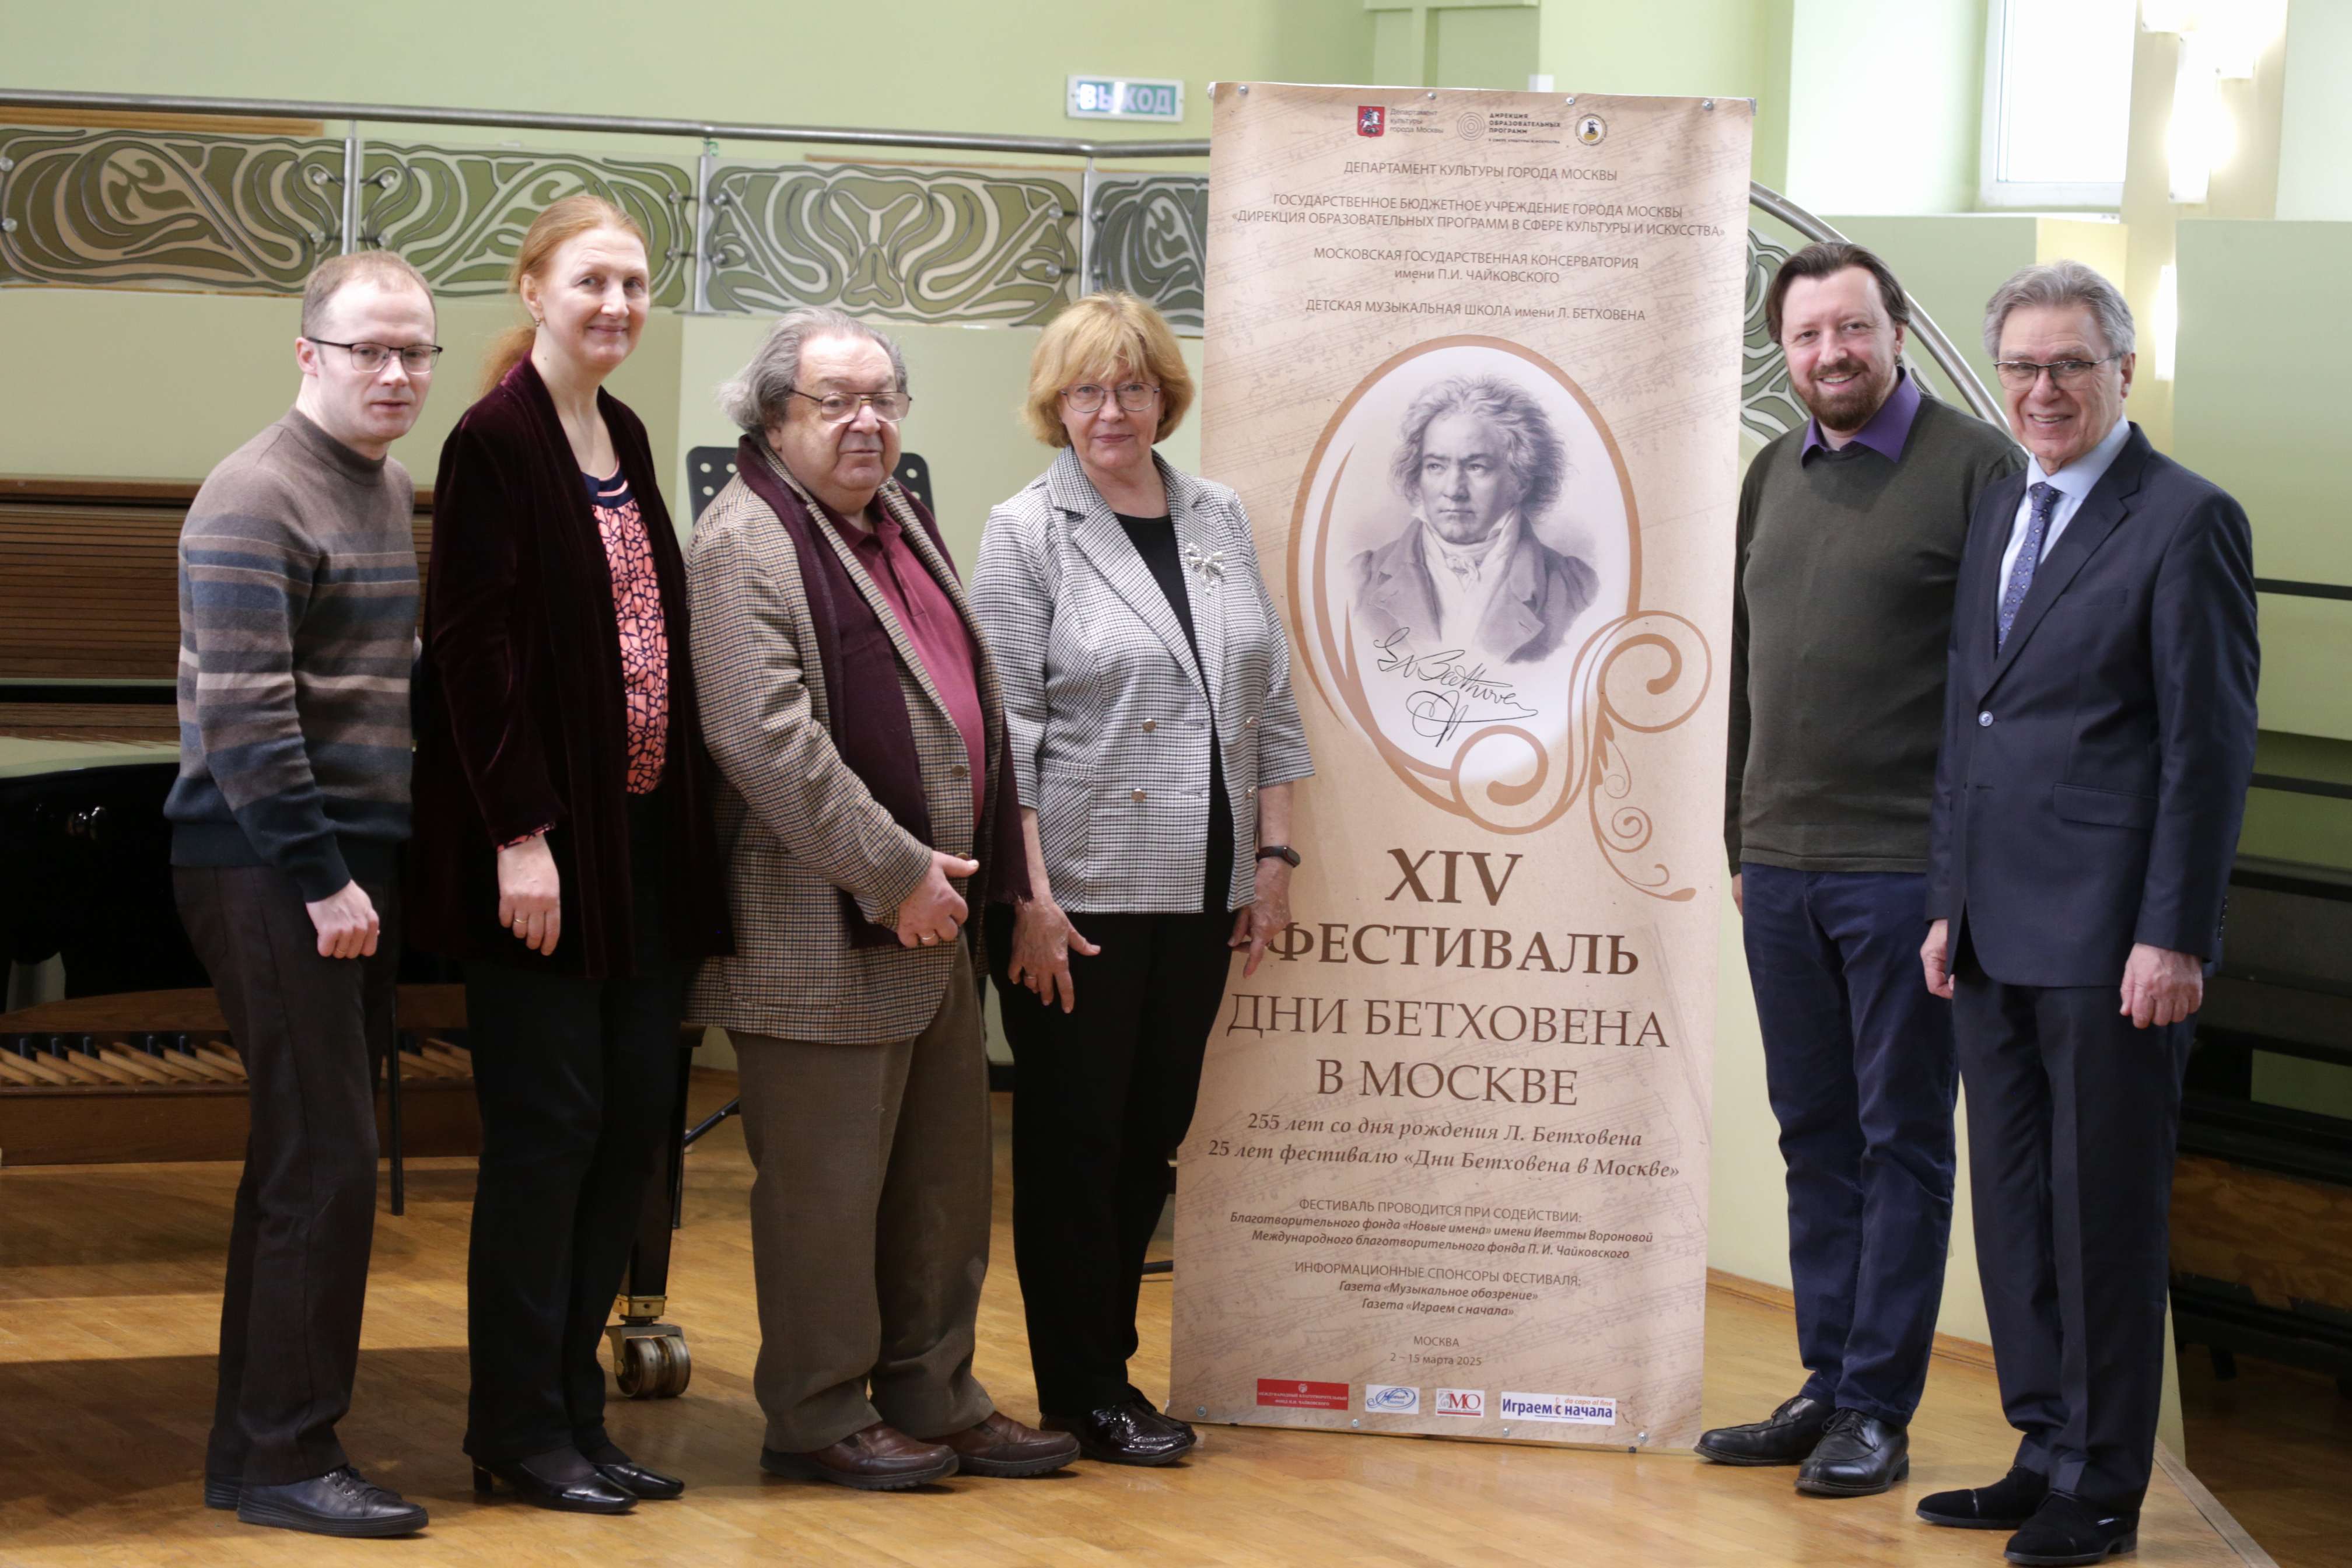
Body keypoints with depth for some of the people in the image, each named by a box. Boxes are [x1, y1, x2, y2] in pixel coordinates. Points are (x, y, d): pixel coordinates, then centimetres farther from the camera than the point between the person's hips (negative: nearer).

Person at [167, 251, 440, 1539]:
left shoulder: (391, 489, 15)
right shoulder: (256, 501, -13)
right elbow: (242, 716, -19)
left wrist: (369, 864, 16)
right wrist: (321, 878, -20)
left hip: (354, 865, 9)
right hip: (268, 867, -9)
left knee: (304, 1160, 13)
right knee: (323, 1164, -9)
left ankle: (255, 1448, 21)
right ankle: (283, 1461, -1)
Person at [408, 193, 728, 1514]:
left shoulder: (626, 439, 14)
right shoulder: (496, 441, -10)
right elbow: (475, 645, -15)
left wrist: (685, 821, 10)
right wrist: (520, 833, -19)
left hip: (643, 833, 8)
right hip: (545, 842, -8)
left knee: (637, 1118, 9)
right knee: (549, 1121, -4)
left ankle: (572, 1405, 17)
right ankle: (521, 1427, 5)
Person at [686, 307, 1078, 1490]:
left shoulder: (901, 521, 17)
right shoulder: (745, 545, -12)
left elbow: (969, 698, 24)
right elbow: (768, 740, -21)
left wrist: (977, 874, 14)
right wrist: (894, 871, -20)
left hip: (930, 917, 9)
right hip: (820, 933, -9)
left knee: (945, 1172, 15)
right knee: (826, 1180, 0)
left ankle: (933, 1398, 26)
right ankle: (819, 1416, 12)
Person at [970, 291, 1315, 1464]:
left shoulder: (1218, 520, 12)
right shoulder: (1027, 534, -4)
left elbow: (1271, 703, 15)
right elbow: (1006, 730, -9)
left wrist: (1273, 855, 8)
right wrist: (1030, 898, -14)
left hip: (1199, 890, 5)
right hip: (1078, 893, -5)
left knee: (1155, 1130, 10)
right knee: (1074, 1136, 2)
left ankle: (1106, 1357, 22)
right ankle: (1083, 1393, 10)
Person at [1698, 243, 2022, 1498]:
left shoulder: (1975, 466, -6)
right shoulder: (1774, 476, 13)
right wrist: (1740, 837, 16)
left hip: (1910, 865, -6)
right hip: (1781, 867, 6)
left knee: (1902, 1141, 2)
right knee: (1814, 1136, 11)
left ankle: (1877, 1407, 7)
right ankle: (1827, 1386, 19)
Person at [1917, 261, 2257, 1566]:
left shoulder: (2186, 521, -9)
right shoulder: (1999, 515, 15)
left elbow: (2211, 744, -12)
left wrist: (2174, 938, -16)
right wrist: (1950, 904, 16)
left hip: (2109, 942, -8)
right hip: (1998, 935, 8)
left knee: (2103, 1215, 0)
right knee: (2013, 1208, 12)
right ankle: (2047, 1453, 23)